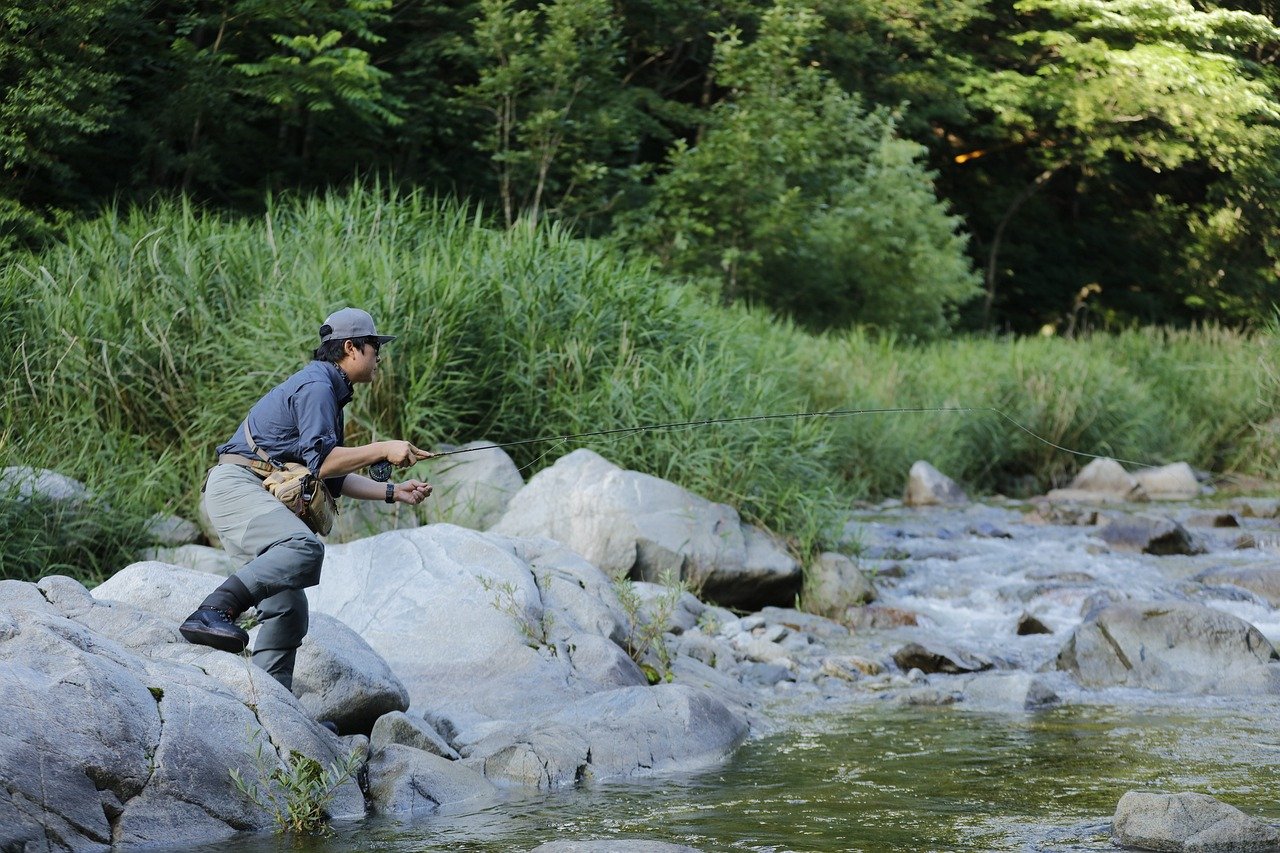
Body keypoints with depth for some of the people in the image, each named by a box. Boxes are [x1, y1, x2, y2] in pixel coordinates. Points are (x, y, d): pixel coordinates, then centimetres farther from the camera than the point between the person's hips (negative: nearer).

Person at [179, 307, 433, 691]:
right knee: (305, 549, -35)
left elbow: (333, 478, 27)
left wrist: (393, 492, 24)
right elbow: (320, 461, -18)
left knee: (289, 609, 5)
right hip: (236, 484, -11)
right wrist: (382, 450, -14)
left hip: (256, 495, 11)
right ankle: (212, 613, -42)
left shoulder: (328, 391, 25)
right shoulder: (316, 386, -8)